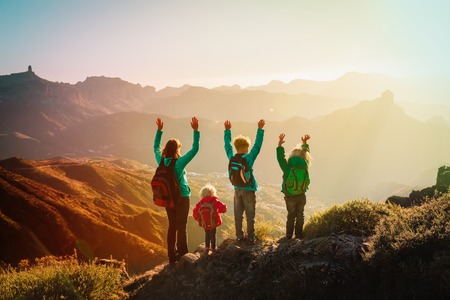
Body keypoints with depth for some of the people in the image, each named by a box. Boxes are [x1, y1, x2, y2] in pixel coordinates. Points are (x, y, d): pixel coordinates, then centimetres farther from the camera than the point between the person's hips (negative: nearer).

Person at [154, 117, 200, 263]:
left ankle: (172, 256, 21)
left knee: (172, 226, 15)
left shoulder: (161, 161, -4)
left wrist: (159, 130, 17)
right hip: (182, 197, -5)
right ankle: (182, 256, 7)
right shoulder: (180, 162, -18)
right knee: (181, 227, 2)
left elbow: (156, 147, 14)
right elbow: (195, 149, -17)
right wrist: (196, 130, -15)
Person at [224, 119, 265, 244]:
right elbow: (257, 145, -17)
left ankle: (239, 236, 16)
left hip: (237, 189, 4)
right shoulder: (249, 158, -17)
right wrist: (260, 129, -16)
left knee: (238, 215, 11)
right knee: (250, 216, 5)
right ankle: (251, 237, 9)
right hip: (249, 190, -4)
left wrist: (227, 130, 16)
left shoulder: (232, 158, -4)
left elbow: (227, 145, 9)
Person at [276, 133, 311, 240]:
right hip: (301, 196, 2)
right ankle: (299, 235, 19)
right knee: (300, 215, 14)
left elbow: (280, 158, -14)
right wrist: (305, 143, 11)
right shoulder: (304, 167, -12)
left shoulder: (287, 168, -23)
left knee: (291, 216, 12)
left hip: (290, 197, -2)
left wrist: (280, 145, -13)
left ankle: (289, 236, 16)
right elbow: (306, 153, 2)